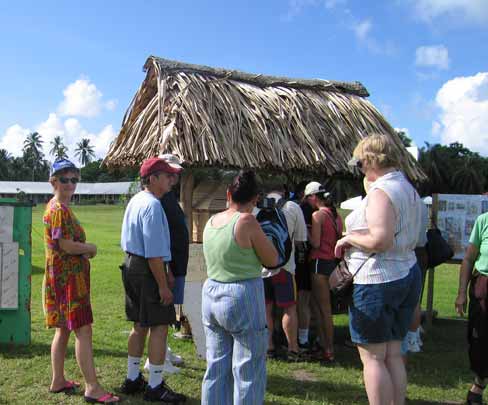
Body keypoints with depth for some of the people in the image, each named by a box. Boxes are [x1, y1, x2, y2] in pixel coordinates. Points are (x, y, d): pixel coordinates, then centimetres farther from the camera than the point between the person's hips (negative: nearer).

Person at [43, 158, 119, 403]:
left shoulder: (58, 207, 15)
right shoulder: (59, 210, -15)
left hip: (67, 277, 11)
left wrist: (84, 250, 3)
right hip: (68, 279, -11)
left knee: (63, 330, 16)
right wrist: (91, 248, -7)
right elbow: (66, 245, -23)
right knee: (83, 330, -9)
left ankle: (58, 381, 25)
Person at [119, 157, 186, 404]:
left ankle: (132, 379, 31)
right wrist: (163, 286, -19)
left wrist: (165, 272, 22)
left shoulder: (135, 200, 13)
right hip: (148, 271, -10)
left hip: (131, 266, 10)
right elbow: (154, 253, -23)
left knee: (140, 325, 19)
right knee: (159, 327, -1)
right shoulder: (153, 205, -19)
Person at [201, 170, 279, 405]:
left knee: (217, 366, 16)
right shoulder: (247, 221, -14)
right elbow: (271, 260, -7)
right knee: (248, 369, 4)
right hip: (243, 298, -7)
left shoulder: (211, 222, 6)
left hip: (211, 295, 7)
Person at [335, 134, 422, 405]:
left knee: (373, 357, 1)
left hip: (378, 280, -10)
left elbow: (380, 240, -28)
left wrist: (349, 239, -12)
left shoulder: (381, 191, -17)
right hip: (408, 273, 10)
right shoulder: (409, 189, 13)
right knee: (393, 354, 16)